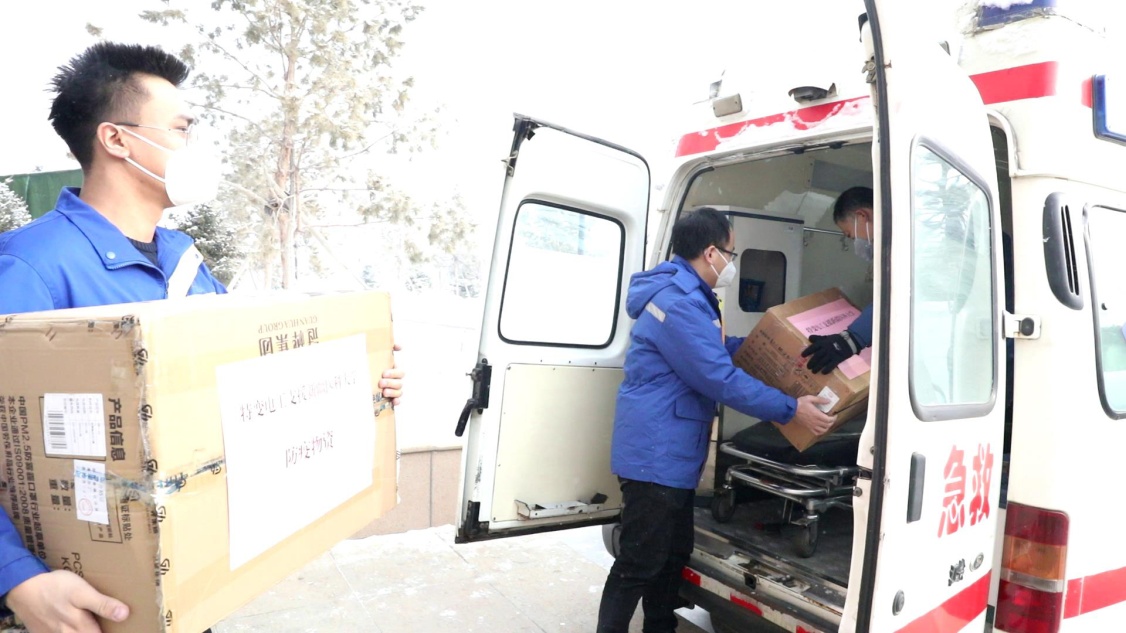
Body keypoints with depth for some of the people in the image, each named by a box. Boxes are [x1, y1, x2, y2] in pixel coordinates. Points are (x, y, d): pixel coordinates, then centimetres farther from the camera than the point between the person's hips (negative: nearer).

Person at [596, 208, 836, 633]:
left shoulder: (688, 297, 15)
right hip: (655, 453, -11)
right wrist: (791, 410, -16)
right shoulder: (679, 303, -22)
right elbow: (722, 379, -23)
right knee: (639, 565, -1)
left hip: (671, 453, 11)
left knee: (673, 554, 20)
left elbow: (719, 349, 31)